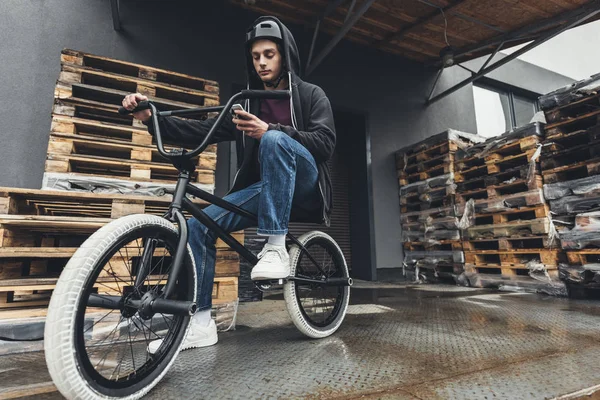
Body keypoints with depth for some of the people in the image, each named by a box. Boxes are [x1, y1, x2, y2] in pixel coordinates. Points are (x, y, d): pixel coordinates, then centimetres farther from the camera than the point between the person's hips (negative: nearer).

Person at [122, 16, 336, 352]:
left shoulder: (311, 94, 5)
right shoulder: (247, 104, 16)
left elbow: (326, 142, -13)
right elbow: (203, 132, 5)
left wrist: (269, 130, -26)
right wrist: (153, 118, -11)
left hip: (303, 187, -4)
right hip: (265, 188, 5)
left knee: (275, 140, -34)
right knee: (200, 224, -14)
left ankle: (276, 248, -33)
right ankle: (201, 323, -5)